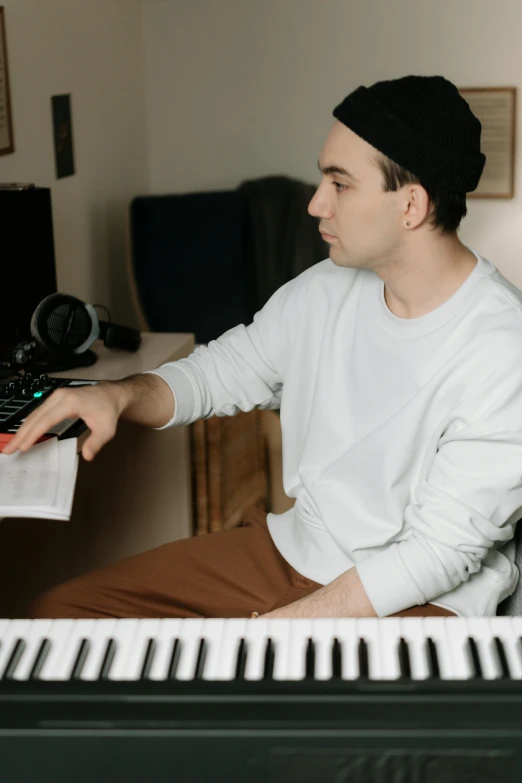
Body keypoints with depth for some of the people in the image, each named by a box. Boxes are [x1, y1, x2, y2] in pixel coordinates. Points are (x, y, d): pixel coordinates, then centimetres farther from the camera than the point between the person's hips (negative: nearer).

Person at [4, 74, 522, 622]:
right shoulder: (322, 292, 2)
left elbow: (442, 551, -21)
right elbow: (219, 372, 13)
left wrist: (277, 628, -23)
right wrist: (120, 395, -8)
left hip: (420, 600, -6)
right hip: (292, 549, 7)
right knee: (56, 612, -2)